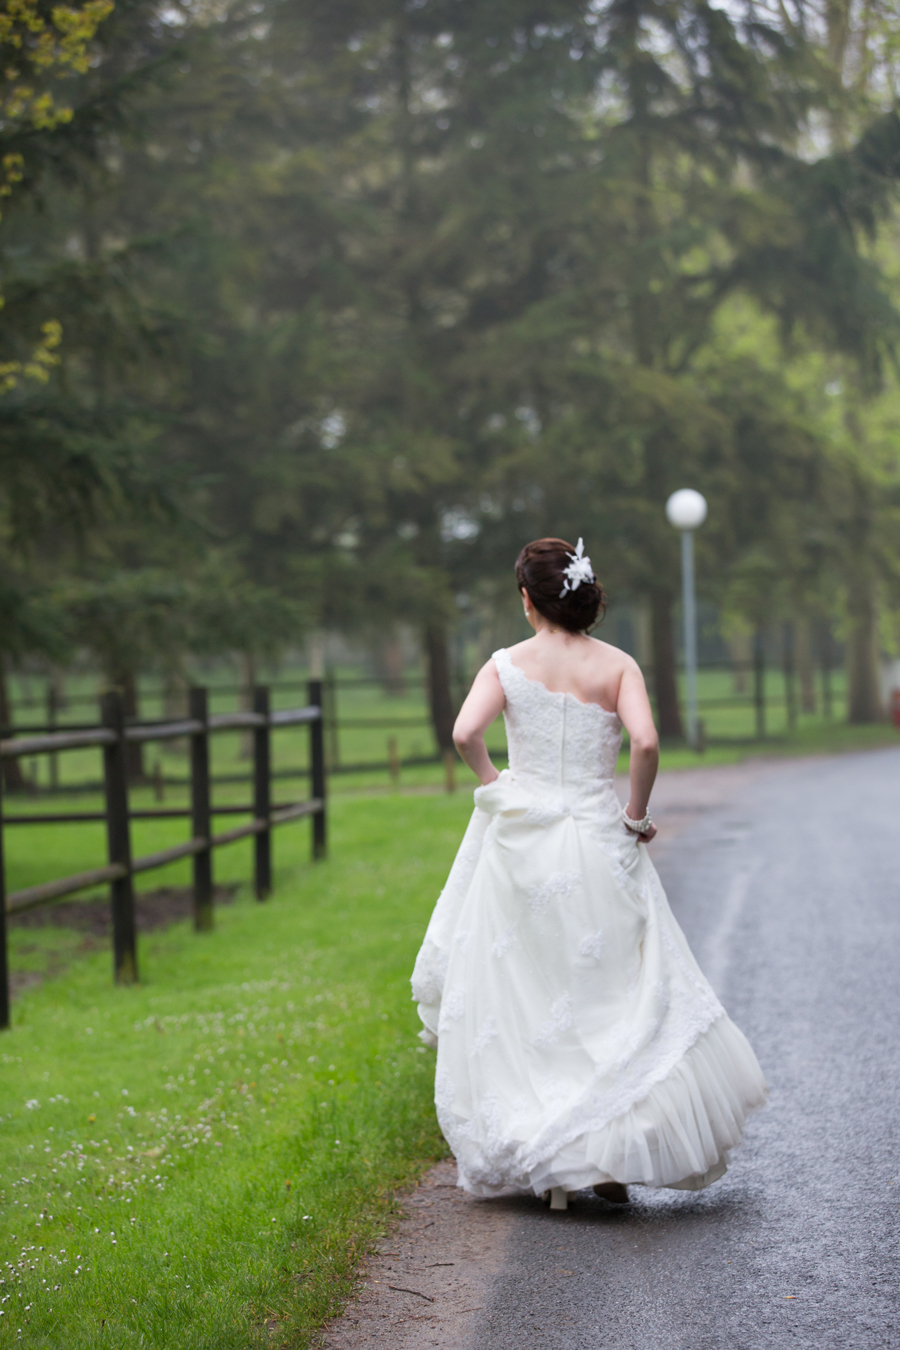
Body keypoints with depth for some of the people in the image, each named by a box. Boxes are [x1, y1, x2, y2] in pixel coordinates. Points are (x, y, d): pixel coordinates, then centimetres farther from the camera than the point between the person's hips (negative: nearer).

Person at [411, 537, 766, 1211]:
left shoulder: (507, 665, -2)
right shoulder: (617, 666, -2)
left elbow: (465, 734, -17)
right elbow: (646, 742, -17)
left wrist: (493, 782, 1)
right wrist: (637, 813, -3)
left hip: (521, 844, 0)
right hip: (599, 846, 0)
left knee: (519, 999, 10)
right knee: (611, 997, 9)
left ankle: (528, 1159, 12)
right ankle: (611, 1155, 4)